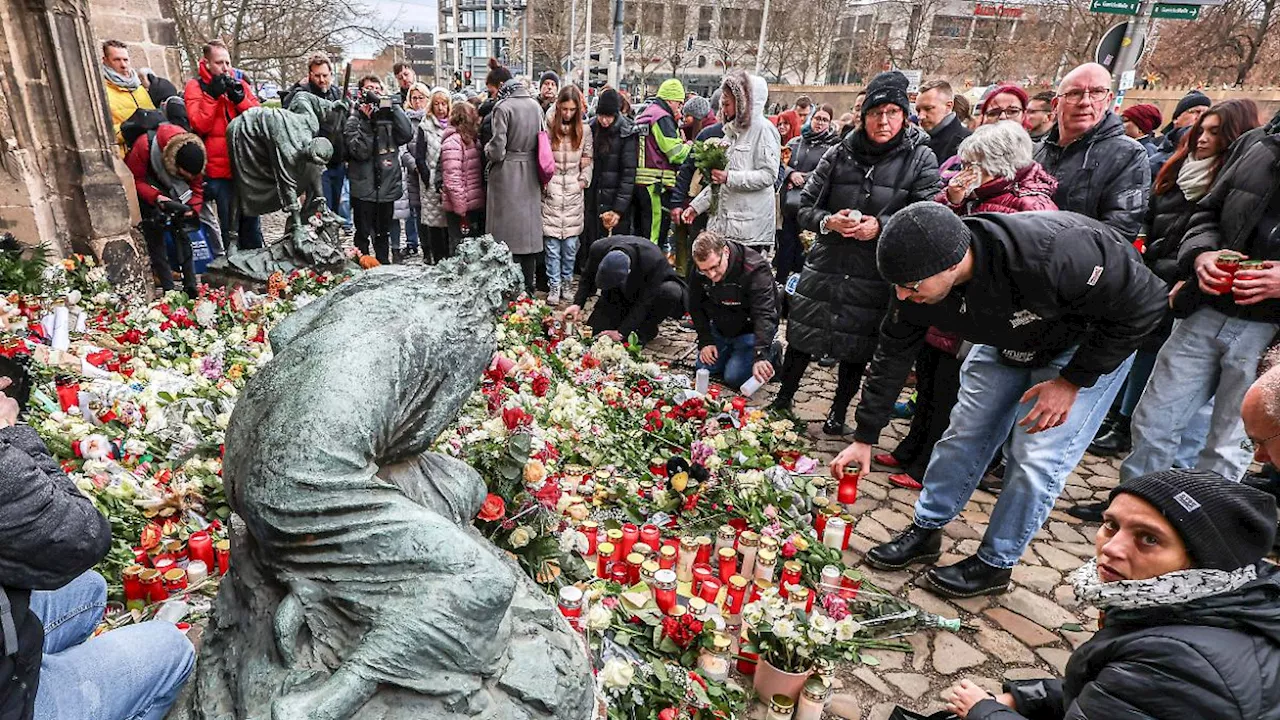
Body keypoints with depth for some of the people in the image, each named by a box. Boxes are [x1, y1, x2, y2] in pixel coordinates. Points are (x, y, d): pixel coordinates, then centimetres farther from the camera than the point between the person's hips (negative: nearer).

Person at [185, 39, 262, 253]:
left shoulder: (239, 82, 12)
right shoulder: (195, 86, 2)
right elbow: (199, 125, -10)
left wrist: (240, 98, -10)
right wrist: (212, 95, -14)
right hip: (218, 167, -3)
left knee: (250, 219, 12)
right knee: (228, 224, 0)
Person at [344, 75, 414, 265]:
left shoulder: (389, 115, 9)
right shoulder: (354, 118, 0)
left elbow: (407, 135, -11)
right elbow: (359, 151, -14)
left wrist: (394, 106, -10)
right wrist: (366, 120, -17)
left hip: (387, 185, 3)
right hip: (363, 187, -3)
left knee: (383, 235, 16)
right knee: (363, 235, 4)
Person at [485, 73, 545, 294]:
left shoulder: (503, 107, -13)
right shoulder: (535, 105, 5)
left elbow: (497, 150, -16)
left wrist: (487, 150, 4)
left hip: (507, 174, -6)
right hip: (530, 175, 6)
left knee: (507, 233, 1)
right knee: (528, 229, 11)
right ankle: (528, 287, 17)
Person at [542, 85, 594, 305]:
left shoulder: (584, 131, 6)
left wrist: (584, 180, 1)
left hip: (574, 194, 2)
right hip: (551, 192, -2)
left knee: (570, 243, 5)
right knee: (552, 243, -2)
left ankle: (567, 283, 18)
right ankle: (553, 287, 6)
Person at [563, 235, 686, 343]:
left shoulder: (654, 261, -41)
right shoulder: (598, 249, -29)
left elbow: (644, 303, -32)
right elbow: (588, 277, -8)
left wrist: (621, 332, -32)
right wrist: (578, 304, -22)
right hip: (620, 294, 3)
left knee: (672, 292, -37)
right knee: (594, 330, -11)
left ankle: (647, 329, -10)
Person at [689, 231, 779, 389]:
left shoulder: (755, 269, -32)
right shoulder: (699, 272, -15)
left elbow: (765, 314, -41)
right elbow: (696, 307, 0)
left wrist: (760, 356, -53)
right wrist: (705, 341, -9)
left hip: (749, 330, -5)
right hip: (720, 328, 6)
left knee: (733, 378, -15)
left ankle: (771, 353, 10)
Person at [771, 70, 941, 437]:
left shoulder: (921, 159, -1)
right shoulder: (839, 155, 4)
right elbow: (805, 207, 7)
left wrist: (881, 226, -22)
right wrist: (828, 221, -15)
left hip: (877, 274, -1)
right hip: (826, 265, 2)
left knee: (857, 348, 10)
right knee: (801, 338, 6)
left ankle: (838, 414, 27)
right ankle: (782, 401, 25)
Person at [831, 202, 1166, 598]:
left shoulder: (1050, 257, -44)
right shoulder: (920, 277, -26)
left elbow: (1144, 302, -26)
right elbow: (892, 356, -12)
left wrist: (1071, 381, -23)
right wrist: (864, 438, -9)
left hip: (1097, 338, -4)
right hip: (1008, 338, 5)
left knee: (1038, 455, -8)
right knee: (965, 432, 5)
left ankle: (995, 564, 10)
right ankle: (925, 530, 22)